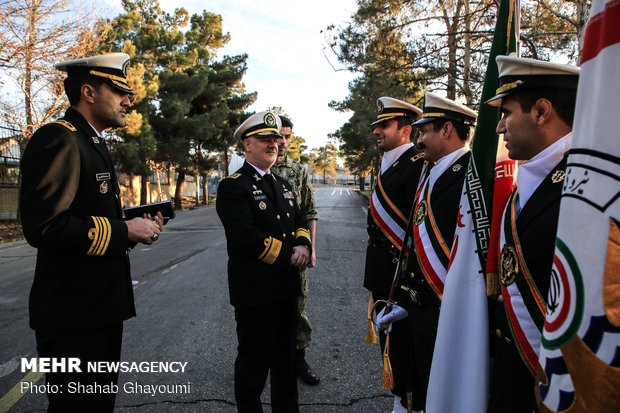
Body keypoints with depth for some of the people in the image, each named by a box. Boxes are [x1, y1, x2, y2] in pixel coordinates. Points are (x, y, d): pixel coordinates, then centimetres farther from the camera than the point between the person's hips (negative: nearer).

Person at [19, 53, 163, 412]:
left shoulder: (94, 144, 17)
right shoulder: (58, 139, -15)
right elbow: (43, 225, -27)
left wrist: (137, 228, 5)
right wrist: (124, 231, -19)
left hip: (102, 308, 10)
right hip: (73, 315, -10)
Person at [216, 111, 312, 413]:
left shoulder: (282, 184, 15)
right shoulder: (232, 186, -12)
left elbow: (300, 221, 14)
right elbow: (248, 237, -23)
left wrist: (303, 245, -8)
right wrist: (288, 258, -17)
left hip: (287, 287, 8)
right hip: (255, 289, -8)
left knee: (285, 356, 21)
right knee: (254, 360, 8)